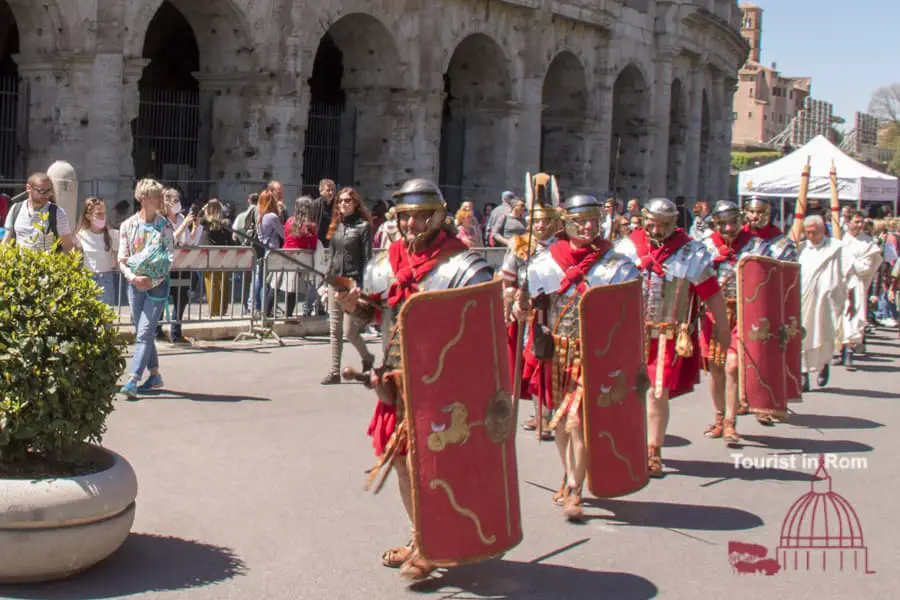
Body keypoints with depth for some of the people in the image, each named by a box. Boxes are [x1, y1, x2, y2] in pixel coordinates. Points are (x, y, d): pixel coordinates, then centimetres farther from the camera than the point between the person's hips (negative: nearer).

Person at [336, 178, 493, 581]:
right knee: (399, 459, 15)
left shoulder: (462, 266, -11)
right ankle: (420, 537, 33)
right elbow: (378, 313, 20)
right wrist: (356, 306, 1)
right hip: (396, 377, 7)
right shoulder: (386, 264, 9)